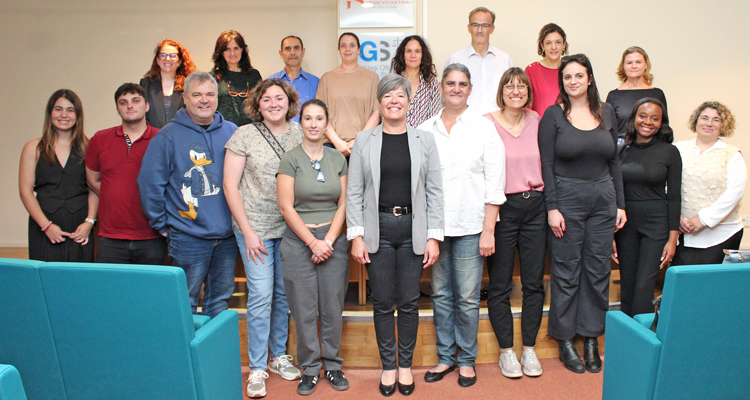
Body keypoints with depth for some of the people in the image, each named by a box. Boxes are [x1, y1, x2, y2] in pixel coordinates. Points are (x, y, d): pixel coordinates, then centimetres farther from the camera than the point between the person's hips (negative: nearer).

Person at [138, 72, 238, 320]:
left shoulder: (231, 132, 6)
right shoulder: (168, 136, -5)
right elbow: (150, 183, -6)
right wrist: (162, 224, -5)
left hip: (227, 235, 4)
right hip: (188, 237, -4)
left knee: (221, 298, 15)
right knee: (185, 302, 5)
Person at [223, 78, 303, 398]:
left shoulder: (300, 134, 5)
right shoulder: (244, 135, -3)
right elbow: (230, 186, -4)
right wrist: (248, 231, -8)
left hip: (290, 227, 3)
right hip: (255, 227, -3)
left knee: (285, 294, 11)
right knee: (261, 295, -4)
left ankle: (278, 356, 30)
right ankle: (257, 368, 12)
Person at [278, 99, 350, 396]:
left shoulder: (338, 159, 7)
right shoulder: (290, 159, -2)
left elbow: (343, 204, 5)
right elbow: (286, 207, -6)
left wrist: (329, 241, -6)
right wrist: (313, 242, -9)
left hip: (333, 240, 2)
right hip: (298, 241, -2)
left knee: (333, 307, 6)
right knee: (304, 310, 4)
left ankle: (333, 365, 24)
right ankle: (310, 368, 20)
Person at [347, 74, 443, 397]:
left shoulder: (424, 140, 6)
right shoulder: (364, 140, 5)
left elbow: (435, 191, 3)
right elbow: (354, 192, 3)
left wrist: (434, 237, -3)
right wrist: (356, 236, -4)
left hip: (413, 228, 0)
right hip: (378, 228, 0)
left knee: (409, 302, 7)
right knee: (383, 302, 6)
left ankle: (405, 365, 25)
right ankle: (388, 366, 23)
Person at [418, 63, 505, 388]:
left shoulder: (483, 128, 1)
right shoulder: (425, 130, 7)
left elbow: (495, 182, -2)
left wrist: (488, 230, -7)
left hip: (469, 227, -2)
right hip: (434, 225, 2)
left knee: (467, 298, 4)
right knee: (440, 294, 11)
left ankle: (467, 360, 22)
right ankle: (446, 356, 26)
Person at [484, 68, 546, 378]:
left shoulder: (537, 121, 8)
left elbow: (546, 163, 15)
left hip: (535, 206, 4)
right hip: (502, 208, -3)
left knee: (534, 282, 9)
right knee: (500, 285, 4)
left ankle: (529, 348, 23)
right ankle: (506, 350, 19)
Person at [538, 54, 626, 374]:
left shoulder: (607, 112, 9)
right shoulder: (553, 115, -2)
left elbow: (614, 161, 12)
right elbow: (546, 164, -6)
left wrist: (620, 203, 7)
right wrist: (552, 207, -12)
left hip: (603, 198, 4)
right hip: (566, 198, -4)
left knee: (598, 269, 8)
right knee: (566, 272, 3)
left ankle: (591, 339, 22)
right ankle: (565, 341, 16)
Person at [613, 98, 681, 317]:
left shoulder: (670, 152, 0)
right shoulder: (621, 150, 4)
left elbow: (674, 197, 1)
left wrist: (673, 238, -4)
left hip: (656, 224, -2)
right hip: (625, 223, 2)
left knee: (644, 287, -7)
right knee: (627, 286, 8)